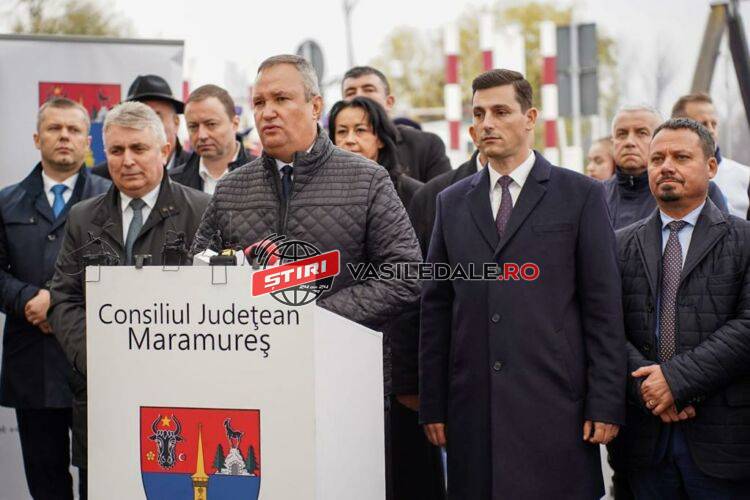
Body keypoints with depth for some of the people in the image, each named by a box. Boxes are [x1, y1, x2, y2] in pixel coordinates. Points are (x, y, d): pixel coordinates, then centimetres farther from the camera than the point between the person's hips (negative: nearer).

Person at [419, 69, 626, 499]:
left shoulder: (581, 195, 3)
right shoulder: (453, 202, 14)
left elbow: (604, 305, 0)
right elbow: (436, 307, 13)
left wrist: (606, 404, -6)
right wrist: (432, 405, 7)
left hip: (554, 407, -3)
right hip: (473, 410, 3)